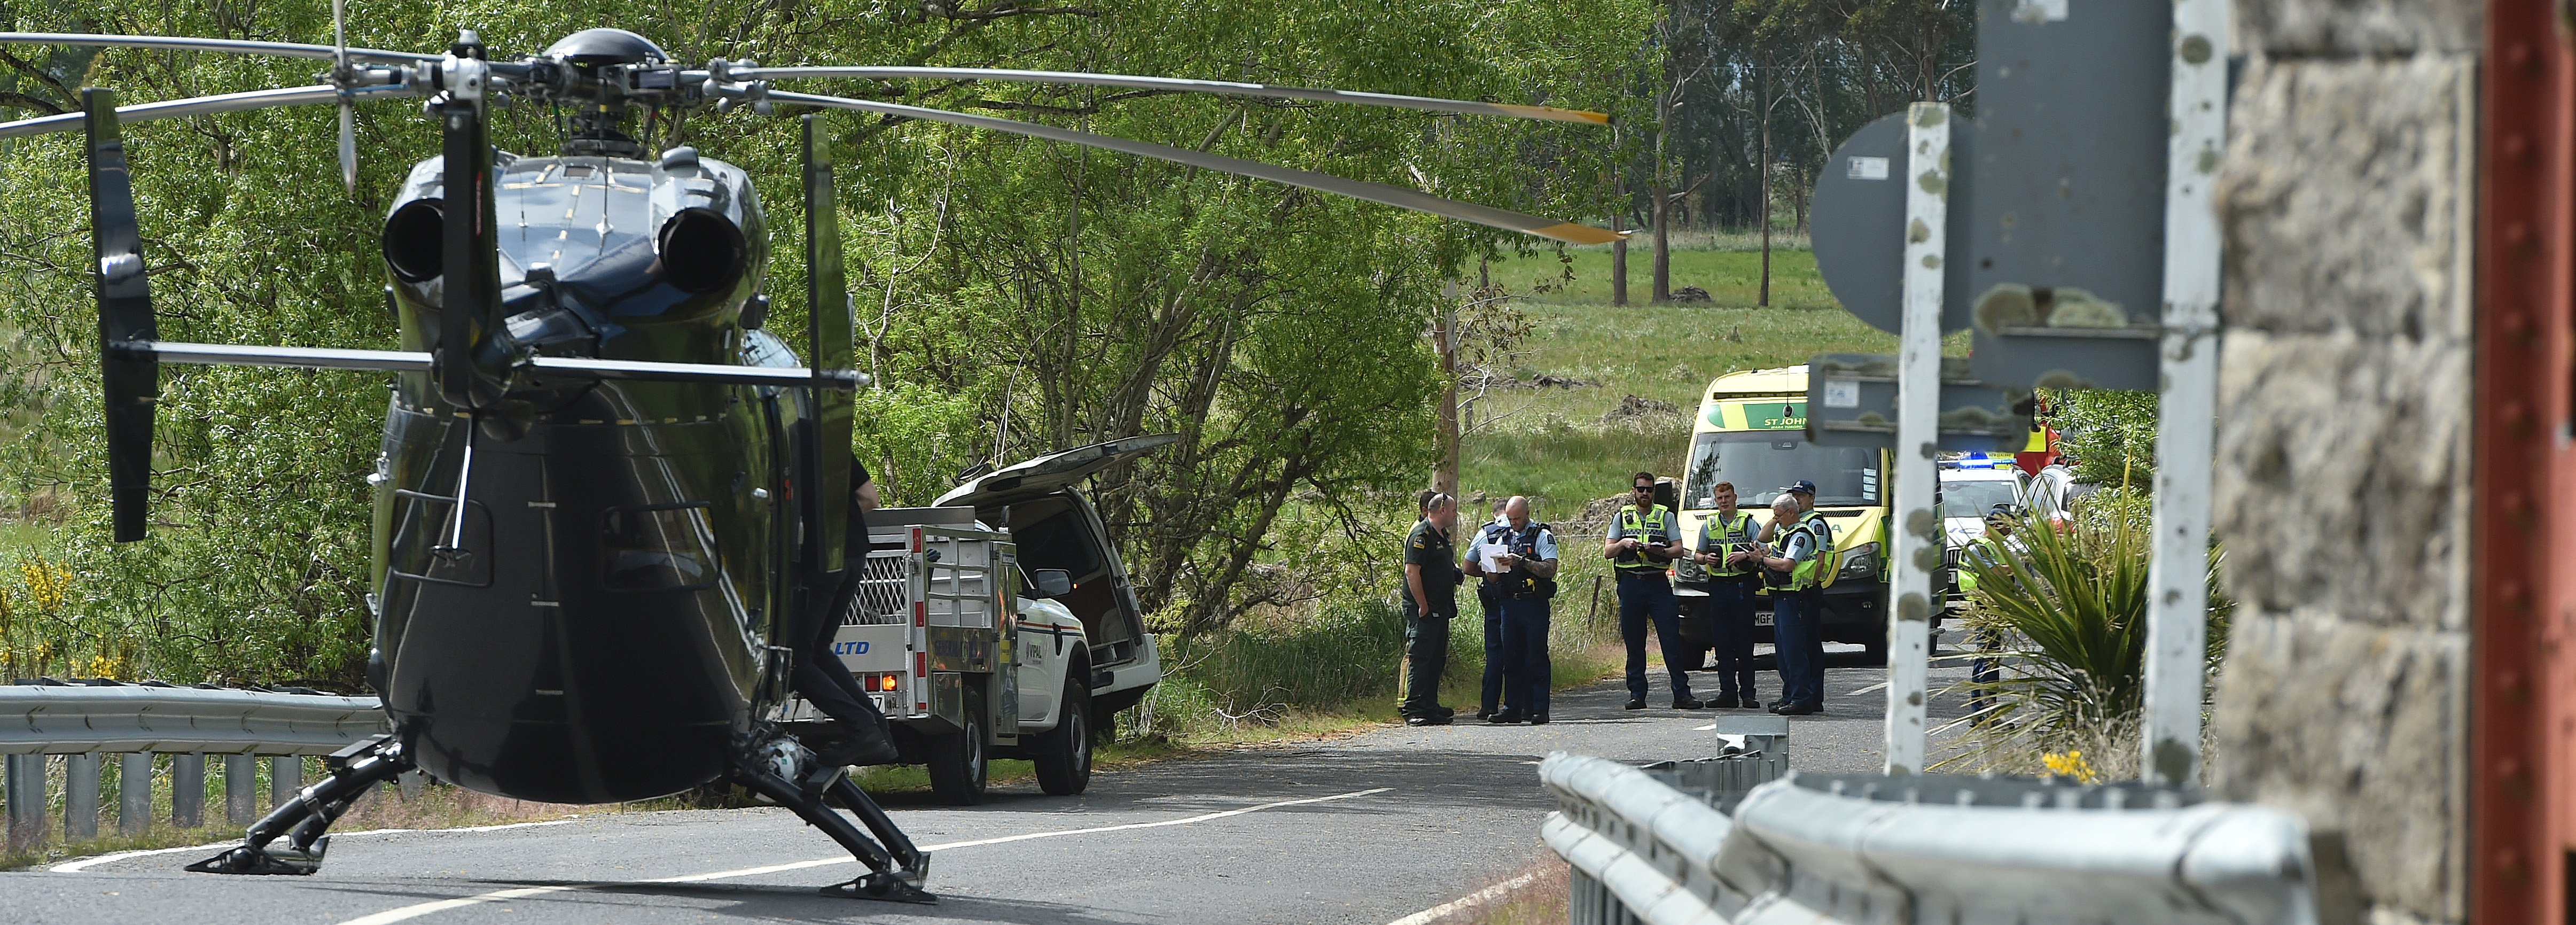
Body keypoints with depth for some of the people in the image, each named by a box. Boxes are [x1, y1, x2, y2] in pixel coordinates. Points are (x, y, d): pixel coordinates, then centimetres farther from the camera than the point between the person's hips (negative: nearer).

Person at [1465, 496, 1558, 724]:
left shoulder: (1543, 536, -2)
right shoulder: (1502, 538, 15)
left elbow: (1550, 569, -15)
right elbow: (1491, 577, 15)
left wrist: (1522, 562, -24)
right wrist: (1492, 567, -9)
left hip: (1534, 605, -5)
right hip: (1508, 604, 5)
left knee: (1536, 659, -5)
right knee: (1511, 658, 6)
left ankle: (1539, 710, -4)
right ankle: (1513, 708, 10)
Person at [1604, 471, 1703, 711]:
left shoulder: (1666, 516, 9)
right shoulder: (1622, 517, 13)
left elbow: (1679, 550, 1)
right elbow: (1607, 552, 8)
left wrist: (1661, 552, -19)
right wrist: (1623, 543, -12)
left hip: (1658, 583, -1)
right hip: (1630, 583, 1)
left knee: (1672, 640, -7)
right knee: (1634, 643, 3)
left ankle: (1682, 693, -8)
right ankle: (1637, 695, 8)